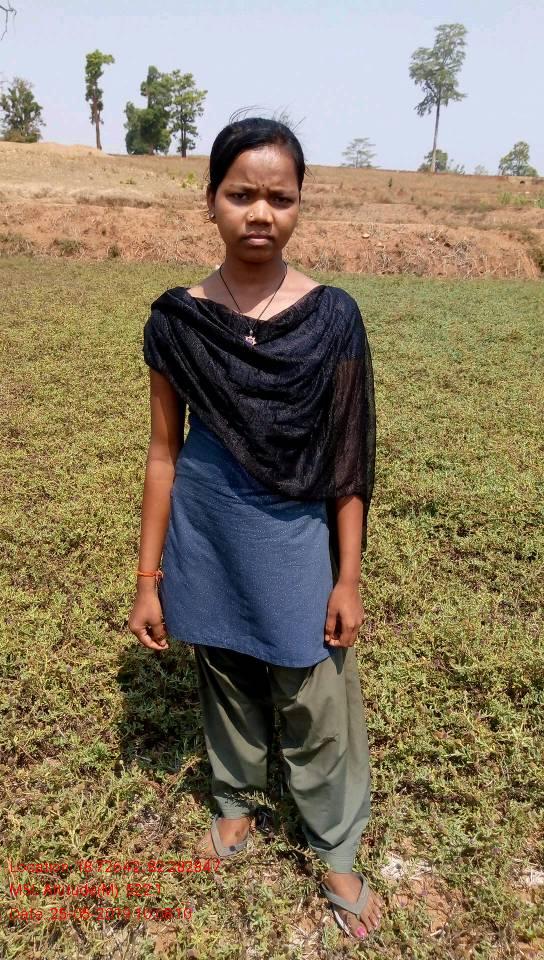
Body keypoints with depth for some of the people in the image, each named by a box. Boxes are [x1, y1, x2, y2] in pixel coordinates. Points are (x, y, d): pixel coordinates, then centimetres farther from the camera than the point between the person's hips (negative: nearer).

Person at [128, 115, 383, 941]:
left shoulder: (331, 317, -10)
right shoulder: (177, 321, -7)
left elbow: (346, 461, -5)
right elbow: (165, 452, -1)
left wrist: (349, 578, -4)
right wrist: (148, 578, 0)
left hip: (297, 544, -1)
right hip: (208, 542, 2)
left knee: (316, 706, 12)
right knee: (227, 683, 22)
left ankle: (337, 851, 37)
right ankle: (237, 799, 50)